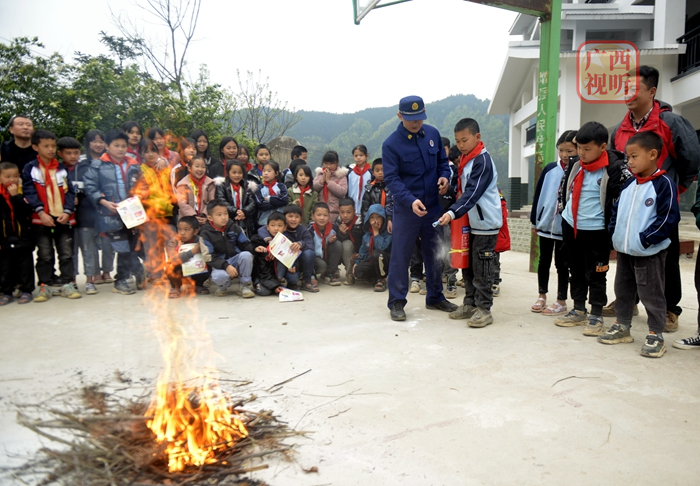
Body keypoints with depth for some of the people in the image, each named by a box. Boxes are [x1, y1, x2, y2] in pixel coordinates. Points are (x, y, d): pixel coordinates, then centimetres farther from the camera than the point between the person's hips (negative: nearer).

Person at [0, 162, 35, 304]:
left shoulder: (23, 191, -3)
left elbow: (27, 210, -17)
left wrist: (16, 196, -22)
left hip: (23, 236, -1)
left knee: (25, 265, 6)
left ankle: (26, 290, 15)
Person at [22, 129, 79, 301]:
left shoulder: (62, 169, 9)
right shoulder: (29, 169, 2)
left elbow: (69, 192, 4)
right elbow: (30, 192, -6)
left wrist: (67, 211, -11)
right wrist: (41, 212, -18)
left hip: (63, 218, 2)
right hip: (41, 218, -2)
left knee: (66, 253, 5)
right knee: (45, 254, 6)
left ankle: (67, 284, 13)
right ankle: (44, 286, 14)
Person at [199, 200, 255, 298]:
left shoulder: (234, 227, 0)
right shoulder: (205, 233, -9)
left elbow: (245, 244, 5)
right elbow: (209, 257, -15)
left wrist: (255, 248, -18)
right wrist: (226, 266, -29)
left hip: (236, 259, 3)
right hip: (219, 264, -3)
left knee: (246, 255, -29)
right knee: (219, 276, -37)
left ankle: (245, 286, -8)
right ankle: (223, 287, 6)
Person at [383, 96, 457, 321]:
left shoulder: (432, 134, 3)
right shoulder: (391, 144, -11)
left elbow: (442, 161, 15)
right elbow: (391, 179, -17)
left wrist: (444, 176, -8)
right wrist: (411, 200, -31)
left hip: (433, 206, 5)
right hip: (406, 209, -5)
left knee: (435, 254, 14)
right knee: (400, 255, 1)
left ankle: (435, 297, 29)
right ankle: (396, 302, 13)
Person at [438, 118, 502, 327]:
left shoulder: (483, 160, -17)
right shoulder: (464, 159, 10)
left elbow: (473, 193, -27)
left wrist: (452, 213, -37)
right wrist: (455, 212, 6)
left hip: (486, 222, -9)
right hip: (471, 222, 9)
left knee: (482, 268, -3)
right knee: (467, 265, 14)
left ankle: (484, 309, 7)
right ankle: (470, 304, 25)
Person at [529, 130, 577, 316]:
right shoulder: (550, 169, 0)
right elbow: (538, 195, 5)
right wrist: (534, 221, 6)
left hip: (566, 227, -3)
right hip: (545, 223, 3)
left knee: (562, 264, 7)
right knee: (544, 261, 14)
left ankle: (561, 302, 18)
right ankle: (542, 296, 28)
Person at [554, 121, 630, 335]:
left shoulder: (615, 169, -15)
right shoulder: (575, 164, 3)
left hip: (595, 230, -6)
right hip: (570, 226, 6)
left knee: (595, 274, 4)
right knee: (576, 270, 16)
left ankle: (596, 316, 16)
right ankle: (578, 310, 29)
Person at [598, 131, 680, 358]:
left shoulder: (664, 184, -11)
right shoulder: (629, 184, 10)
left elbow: (668, 218, -16)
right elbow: (616, 209, 17)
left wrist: (645, 239, -18)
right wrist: (613, 232, 4)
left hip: (649, 253, -7)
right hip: (623, 250, 7)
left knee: (651, 294, 1)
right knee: (622, 290, 16)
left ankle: (656, 335, 13)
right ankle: (622, 327, 29)